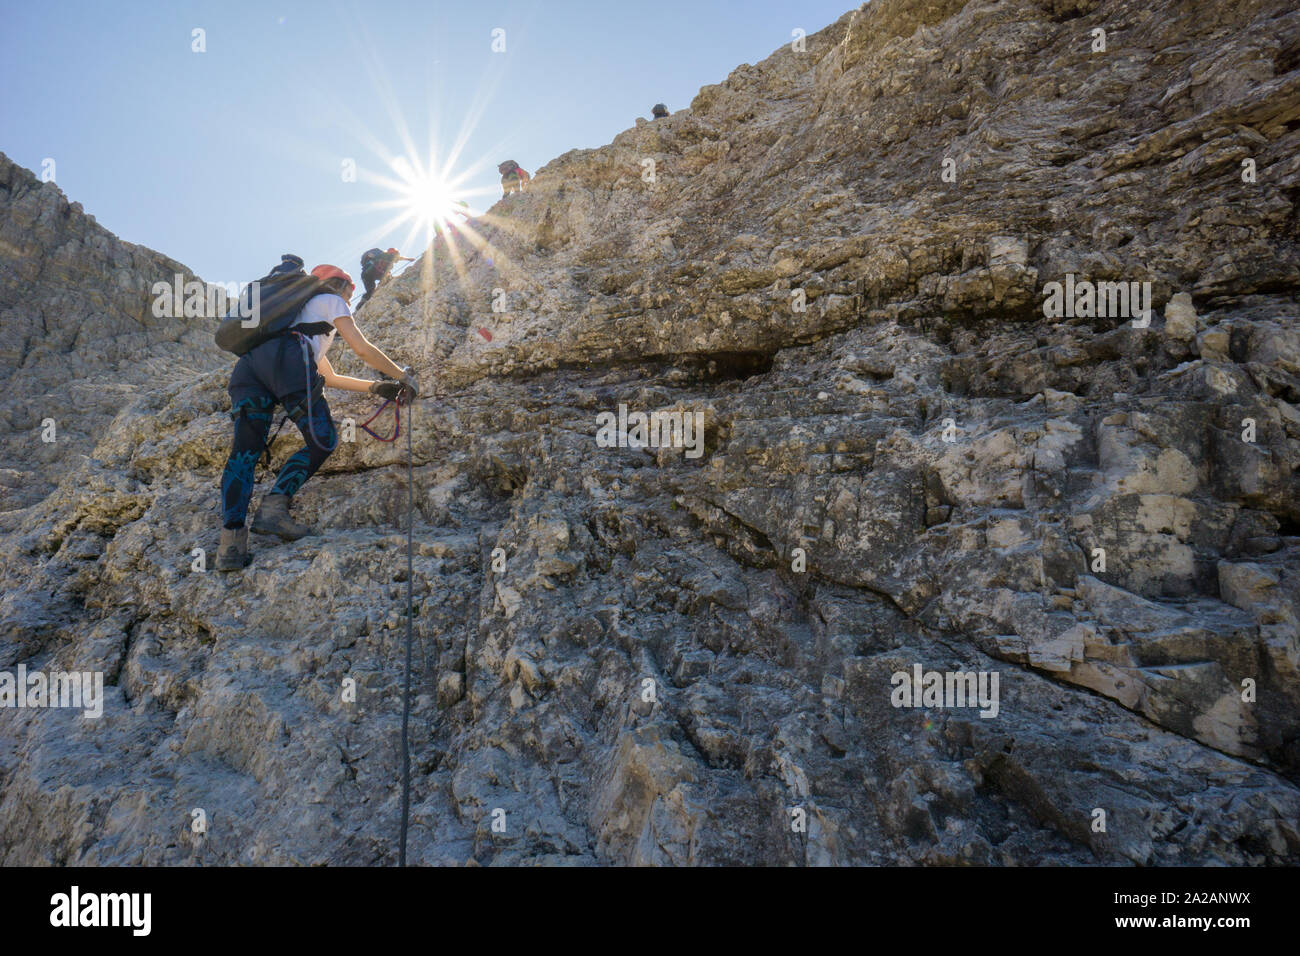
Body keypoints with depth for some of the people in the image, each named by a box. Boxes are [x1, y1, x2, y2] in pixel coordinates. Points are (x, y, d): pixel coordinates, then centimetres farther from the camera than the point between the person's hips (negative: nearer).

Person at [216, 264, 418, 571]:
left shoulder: (302, 311, 46)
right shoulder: (330, 301, 25)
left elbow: (330, 377, 47)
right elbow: (363, 349, 14)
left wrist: (376, 387, 46)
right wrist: (403, 375, 23)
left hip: (247, 365, 7)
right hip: (286, 361, -7)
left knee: (245, 450, -2)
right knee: (322, 439, -2)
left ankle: (231, 538, -16)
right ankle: (274, 507, -18)